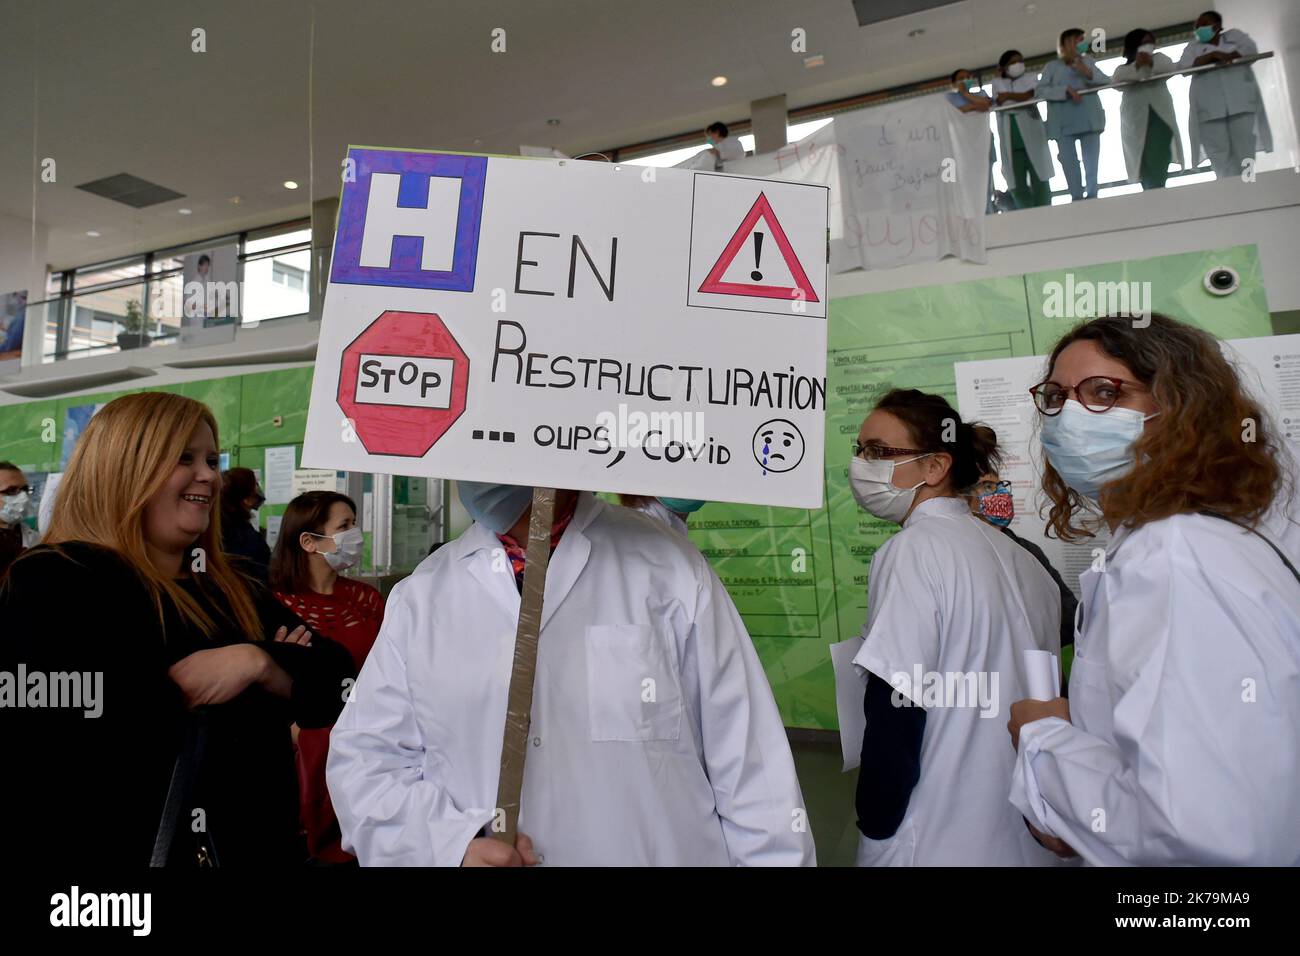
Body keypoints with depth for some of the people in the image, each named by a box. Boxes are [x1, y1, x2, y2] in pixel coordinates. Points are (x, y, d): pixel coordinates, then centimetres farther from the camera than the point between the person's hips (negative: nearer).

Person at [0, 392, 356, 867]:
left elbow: (335, 682, -1)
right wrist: (181, 691, -12)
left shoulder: (235, 593, 8)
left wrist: (257, 663, -19)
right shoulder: (48, 584, -10)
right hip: (107, 847, -5)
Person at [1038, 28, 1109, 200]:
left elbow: (1107, 81, 9)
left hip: (1089, 119, 2)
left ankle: (1092, 198, 7)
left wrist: (1089, 73, -9)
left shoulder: (1088, 61, 19)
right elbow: (1041, 90, -4)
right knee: (1069, 164, -9)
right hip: (1064, 123, -2)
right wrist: (1066, 90, -17)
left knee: (1092, 162, 0)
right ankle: (1077, 199, -5)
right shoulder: (1052, 66, 12)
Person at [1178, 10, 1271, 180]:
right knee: (1221, 161, -12)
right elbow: (1183, 67, 2)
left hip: (1240, 103, 0)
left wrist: (1229, 56, -9)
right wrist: (1213, 55, -8)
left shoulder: (1234, 35, 22)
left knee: (1244, 155, -9)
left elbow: (1251, 49, 4)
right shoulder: (1193, 47, 22)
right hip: (1210, 109, 0)